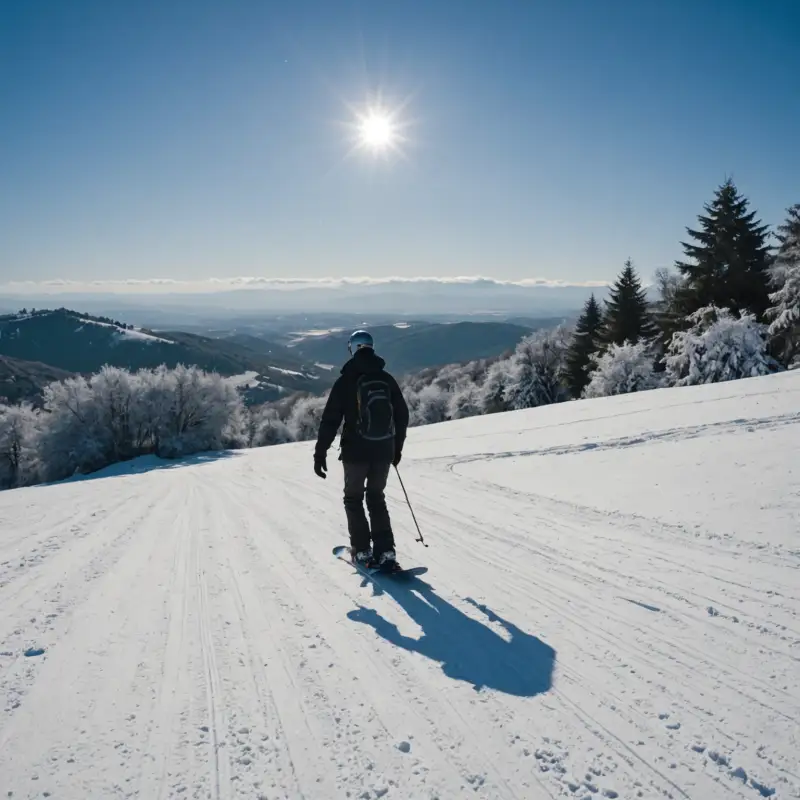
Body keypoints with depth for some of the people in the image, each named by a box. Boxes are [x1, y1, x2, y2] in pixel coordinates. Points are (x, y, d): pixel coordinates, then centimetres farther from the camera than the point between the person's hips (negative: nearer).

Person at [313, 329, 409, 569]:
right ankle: (385, 551, 8)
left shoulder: (345, 381, -8)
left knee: (353, 498, 16)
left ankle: (362, 551, 15)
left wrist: (320, 453, -4)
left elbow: (330, 420, -10)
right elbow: (402, 416, 10)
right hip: (384, 452, 3)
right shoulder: (387, 379, 3)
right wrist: (397, 448, 21)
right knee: (376, 498, 18)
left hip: (355, 452, -3)